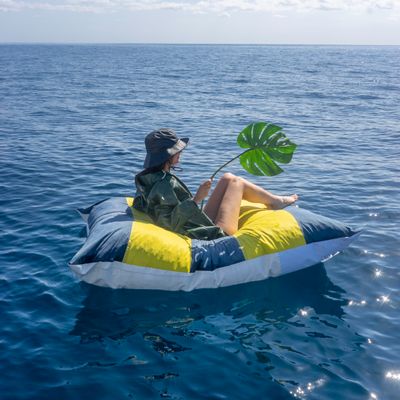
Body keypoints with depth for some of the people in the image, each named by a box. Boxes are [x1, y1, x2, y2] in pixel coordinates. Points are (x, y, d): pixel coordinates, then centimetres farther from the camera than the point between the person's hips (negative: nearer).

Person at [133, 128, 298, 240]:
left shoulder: (147, 179, 2)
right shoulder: (165, 183, -26)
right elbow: (170, 223, -31)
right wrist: (196, 199, -32)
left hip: (206, 227, 9)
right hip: (217, 235, -9)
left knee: (228, 178, 13)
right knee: (236, 182, 5)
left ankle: (272, 200, 28)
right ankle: (276, 201, 29)